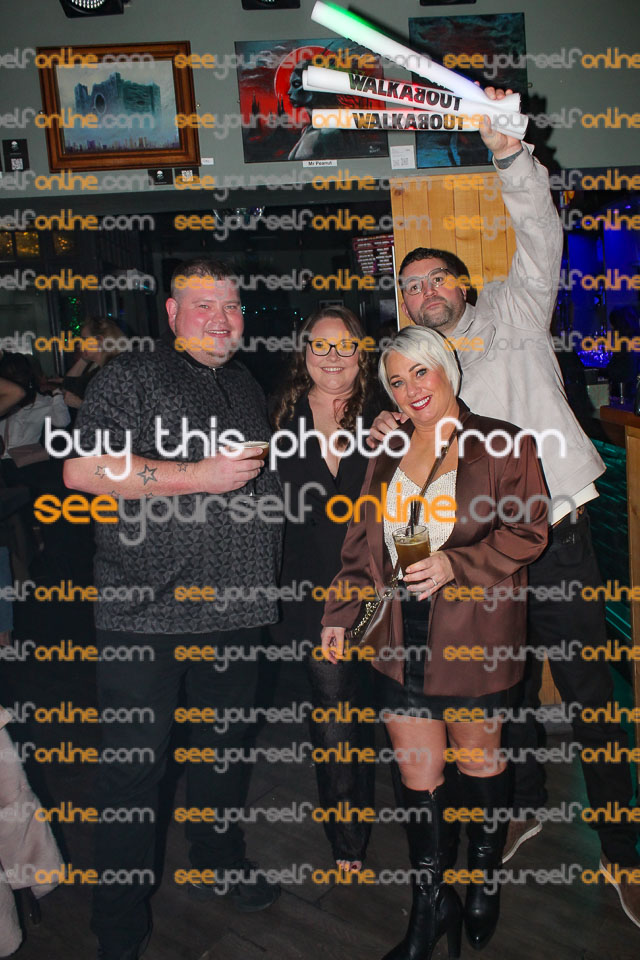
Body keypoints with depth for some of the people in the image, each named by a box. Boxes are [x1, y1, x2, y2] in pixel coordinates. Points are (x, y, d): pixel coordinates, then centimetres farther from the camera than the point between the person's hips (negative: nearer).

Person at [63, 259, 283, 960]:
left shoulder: (248, 390, 16)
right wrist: (198, 476, -19)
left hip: (235, 608, 6)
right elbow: (82, 470, -17)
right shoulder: (131, 379, -4)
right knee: (134, 765, 3)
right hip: (146, 611, -6)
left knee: (226, 745, 19)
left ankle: (220, 863, 42)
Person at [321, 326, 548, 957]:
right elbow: (363, 542, 12)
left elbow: (528, 531, -7)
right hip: (402, 638, 4)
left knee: (478, 760, 16)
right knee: (416, 774, 9)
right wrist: (339, 614, 7)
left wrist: (456, 563, -19)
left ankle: (484, 879, 41)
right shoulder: (387, 454, 11)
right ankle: (430, 906, 27)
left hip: (474, 637, -3)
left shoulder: (502, 445, -4)